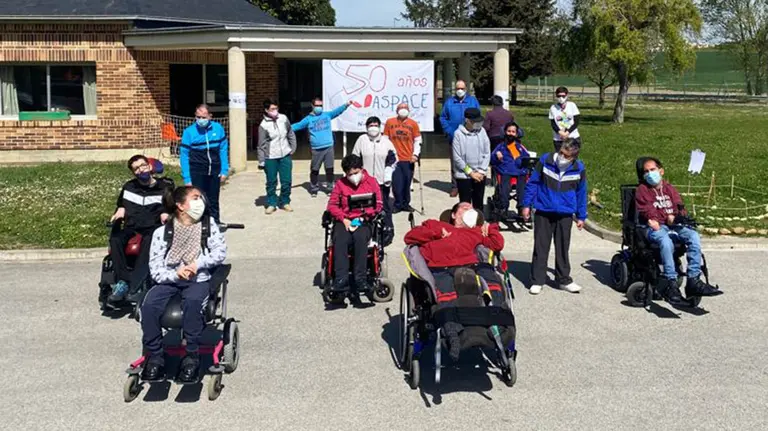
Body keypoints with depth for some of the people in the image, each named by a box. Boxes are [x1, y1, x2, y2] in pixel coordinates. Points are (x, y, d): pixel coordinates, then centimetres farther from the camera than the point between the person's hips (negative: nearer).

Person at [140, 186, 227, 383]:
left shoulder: (208, 224, 6)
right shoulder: (162, 232, 2)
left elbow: (220, 251, -1)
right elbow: (155, 268, -2)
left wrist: (198, 264, -15)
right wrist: (175, 274, -21)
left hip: (199, 279, -1)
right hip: (170, 280, 1)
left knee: (192, 302, -35)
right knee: (149, 305, -28)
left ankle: (192, 357, -22)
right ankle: (154, 357, -14)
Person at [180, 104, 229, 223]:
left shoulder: (218, 128, -3)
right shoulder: (189, 132, -10)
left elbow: (223, 150, 4)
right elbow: (184, 156, -8)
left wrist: (224, 170, -1)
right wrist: (187, 179, -10)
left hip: (214, 172, 3)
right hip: (197, 173, -2)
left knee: (213, 201, 14)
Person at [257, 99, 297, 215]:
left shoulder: (283, 119, -2)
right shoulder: (264, 125, -11)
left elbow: (291, 134, 11)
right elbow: (262, 145, -7)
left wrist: (293, 149, 7)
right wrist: (261, 162, -7)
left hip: (285, 156, 3)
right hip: (270, 158, -3)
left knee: (286, 181, 6)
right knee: (271, 182, 6)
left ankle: (285, 202, 23)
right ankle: (271, 203, 20)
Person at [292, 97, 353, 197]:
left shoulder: (327, 115, 9)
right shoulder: (308, 119, 5)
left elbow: (337, 111, 1)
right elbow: (298, 125, 4)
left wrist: (346, 105, -14)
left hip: (329, 147, 1)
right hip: (316, 149, -1)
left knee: (329, 168, 7)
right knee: (314, 170, 3)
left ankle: (330, 187, 18)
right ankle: (314, 189, 16)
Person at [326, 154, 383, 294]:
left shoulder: (371, 182, 9)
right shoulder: (340, 184, 12)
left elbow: (378, 204, 4)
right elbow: (332, 205, 7)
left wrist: (366, 214, -13)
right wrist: (344, 219, -9)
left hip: (364, 221, -1)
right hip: (344, 221, 1)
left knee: (360, 237, -36)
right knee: (340, 240, -32)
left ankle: (360, 278, -35)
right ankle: (341, 279, -38)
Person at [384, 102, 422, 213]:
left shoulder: (413, 124, 4)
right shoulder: (389, 122, 4)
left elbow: (418, 140, 6)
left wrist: (415, 154, -5)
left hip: (408, 159, 1)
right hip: (394, 159, -1)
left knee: (407, 183, 5)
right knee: (396, 183, -2)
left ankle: (406, 203, 19)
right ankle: (398, 204, 12)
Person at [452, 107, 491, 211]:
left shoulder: (482, 131, -1)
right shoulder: (458, 134, -11)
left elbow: (487, 153, 2)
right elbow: (457, 158, -11)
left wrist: (481, 171, -5)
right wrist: (471, 172, -9)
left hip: (480, 175, 4)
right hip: (463, 175, -4)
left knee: (478, 203, 13)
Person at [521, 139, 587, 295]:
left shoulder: (579, 169, -4)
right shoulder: (545, 160, -9)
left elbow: (581, 193, 7)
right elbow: (533, 183, 0)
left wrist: (581, 216, 9)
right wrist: (527, 204, 0)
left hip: (565, 214, 1)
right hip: (543, 212, -1)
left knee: (563, 247, 11)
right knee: (540, 247, 3)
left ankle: (564, 279, 23)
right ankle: (537, 281, 10)